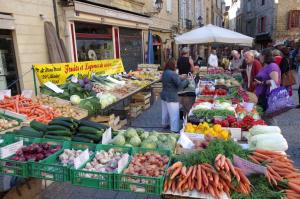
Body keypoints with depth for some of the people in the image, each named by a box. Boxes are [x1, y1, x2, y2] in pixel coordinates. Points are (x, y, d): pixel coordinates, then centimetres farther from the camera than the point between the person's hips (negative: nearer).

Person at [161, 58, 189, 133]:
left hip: (164, 95, 9)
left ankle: (165, 124, 39)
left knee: (165, 112, 22)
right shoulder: (173, 74, -20)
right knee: (174, 114, -1)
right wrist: (186, 81, -1)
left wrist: (180, 78, 8)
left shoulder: (164, 73, 7)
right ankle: (175, 130, 4)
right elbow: (180, 85, -19)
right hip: (171, 97, -9)